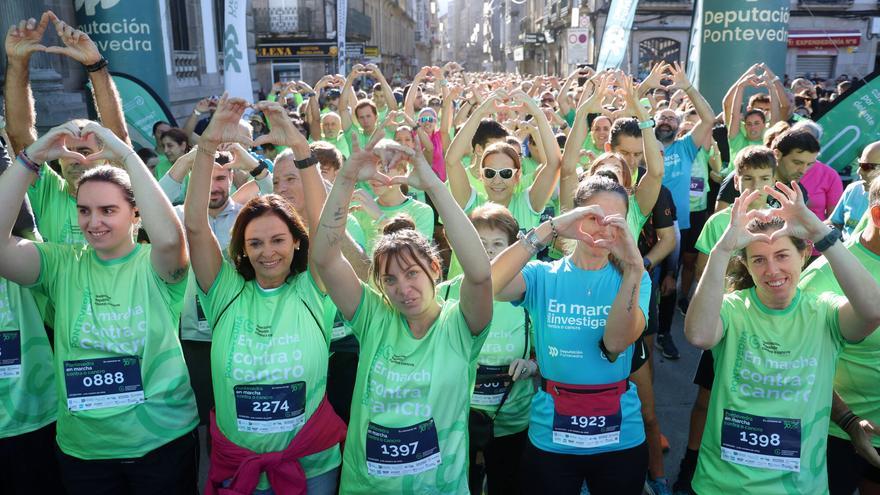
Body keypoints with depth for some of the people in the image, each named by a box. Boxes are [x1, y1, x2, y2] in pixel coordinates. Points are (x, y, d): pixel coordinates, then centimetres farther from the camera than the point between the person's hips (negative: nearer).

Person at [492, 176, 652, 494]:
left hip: (620, 438, 1)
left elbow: (616, 343, -21)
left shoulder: (631, 279, -3)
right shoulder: (544, 276, -6)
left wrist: (634, 267, -33)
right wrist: (550, 229, -32)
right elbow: (487, 285, -27)